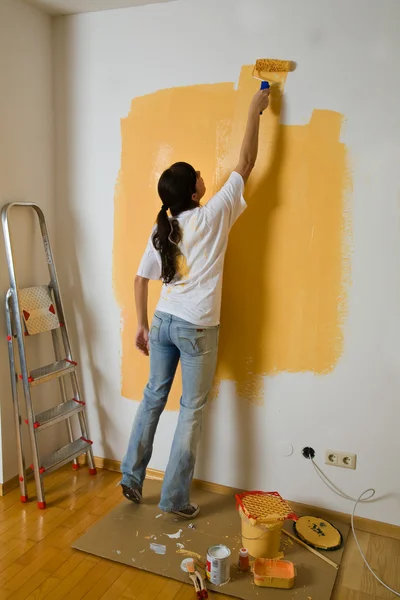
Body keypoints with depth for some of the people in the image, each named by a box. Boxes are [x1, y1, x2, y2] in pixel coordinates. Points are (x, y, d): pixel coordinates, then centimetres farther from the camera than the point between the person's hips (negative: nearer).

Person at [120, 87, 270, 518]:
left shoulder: (161, 230, 3)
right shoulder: (212, 217, -11)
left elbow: (140, 280, 3)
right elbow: (245, 165, -4)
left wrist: (142, 326, 12)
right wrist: (255, 112, 6)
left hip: (164, 322, 6)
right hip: (197, 329, -5)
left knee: (153, 397, 18)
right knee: (192, 410, 6)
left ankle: (131, 477, 29)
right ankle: (175, 498, 17)